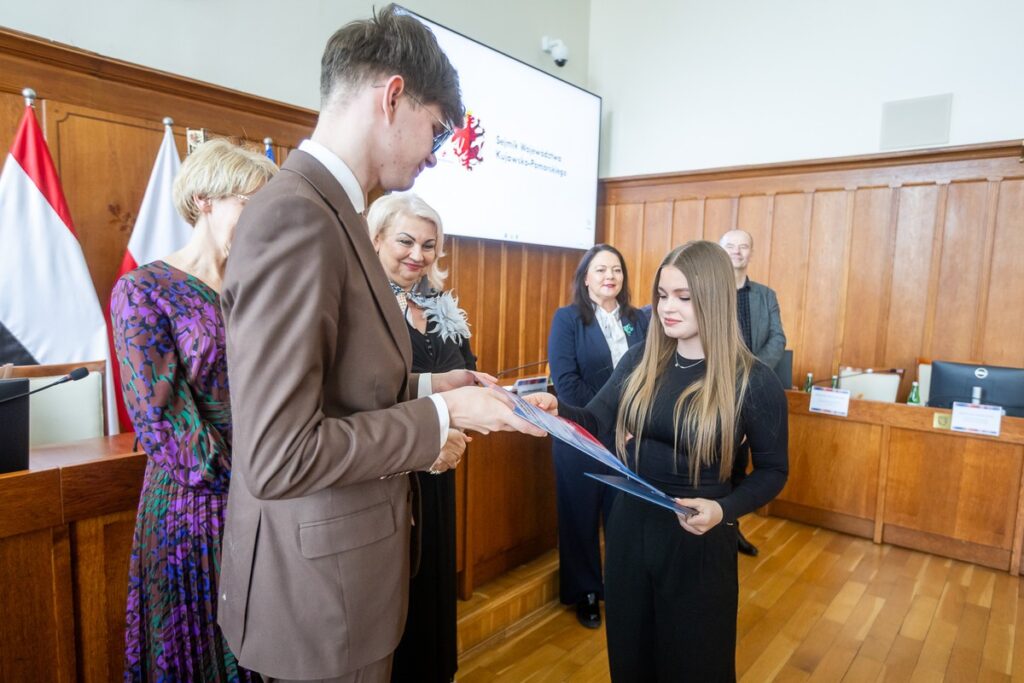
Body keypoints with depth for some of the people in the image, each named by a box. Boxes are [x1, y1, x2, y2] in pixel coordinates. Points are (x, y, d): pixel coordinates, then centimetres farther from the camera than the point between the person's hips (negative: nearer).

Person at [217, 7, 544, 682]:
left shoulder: (327, 206, 5)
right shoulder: (295, 214, -24)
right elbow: (278, 458, -27)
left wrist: (424, 388, 4)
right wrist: (440, 415, -18)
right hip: (319, 592, -9)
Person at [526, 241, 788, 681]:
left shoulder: (754, 381, -13)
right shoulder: (640, 361, -2)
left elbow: (773, 471, -5)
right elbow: (595, 420, 0)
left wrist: (724, 509, -22)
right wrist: (557, 411, -21)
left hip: (698, 540, -3)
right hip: (630, 527, 4)